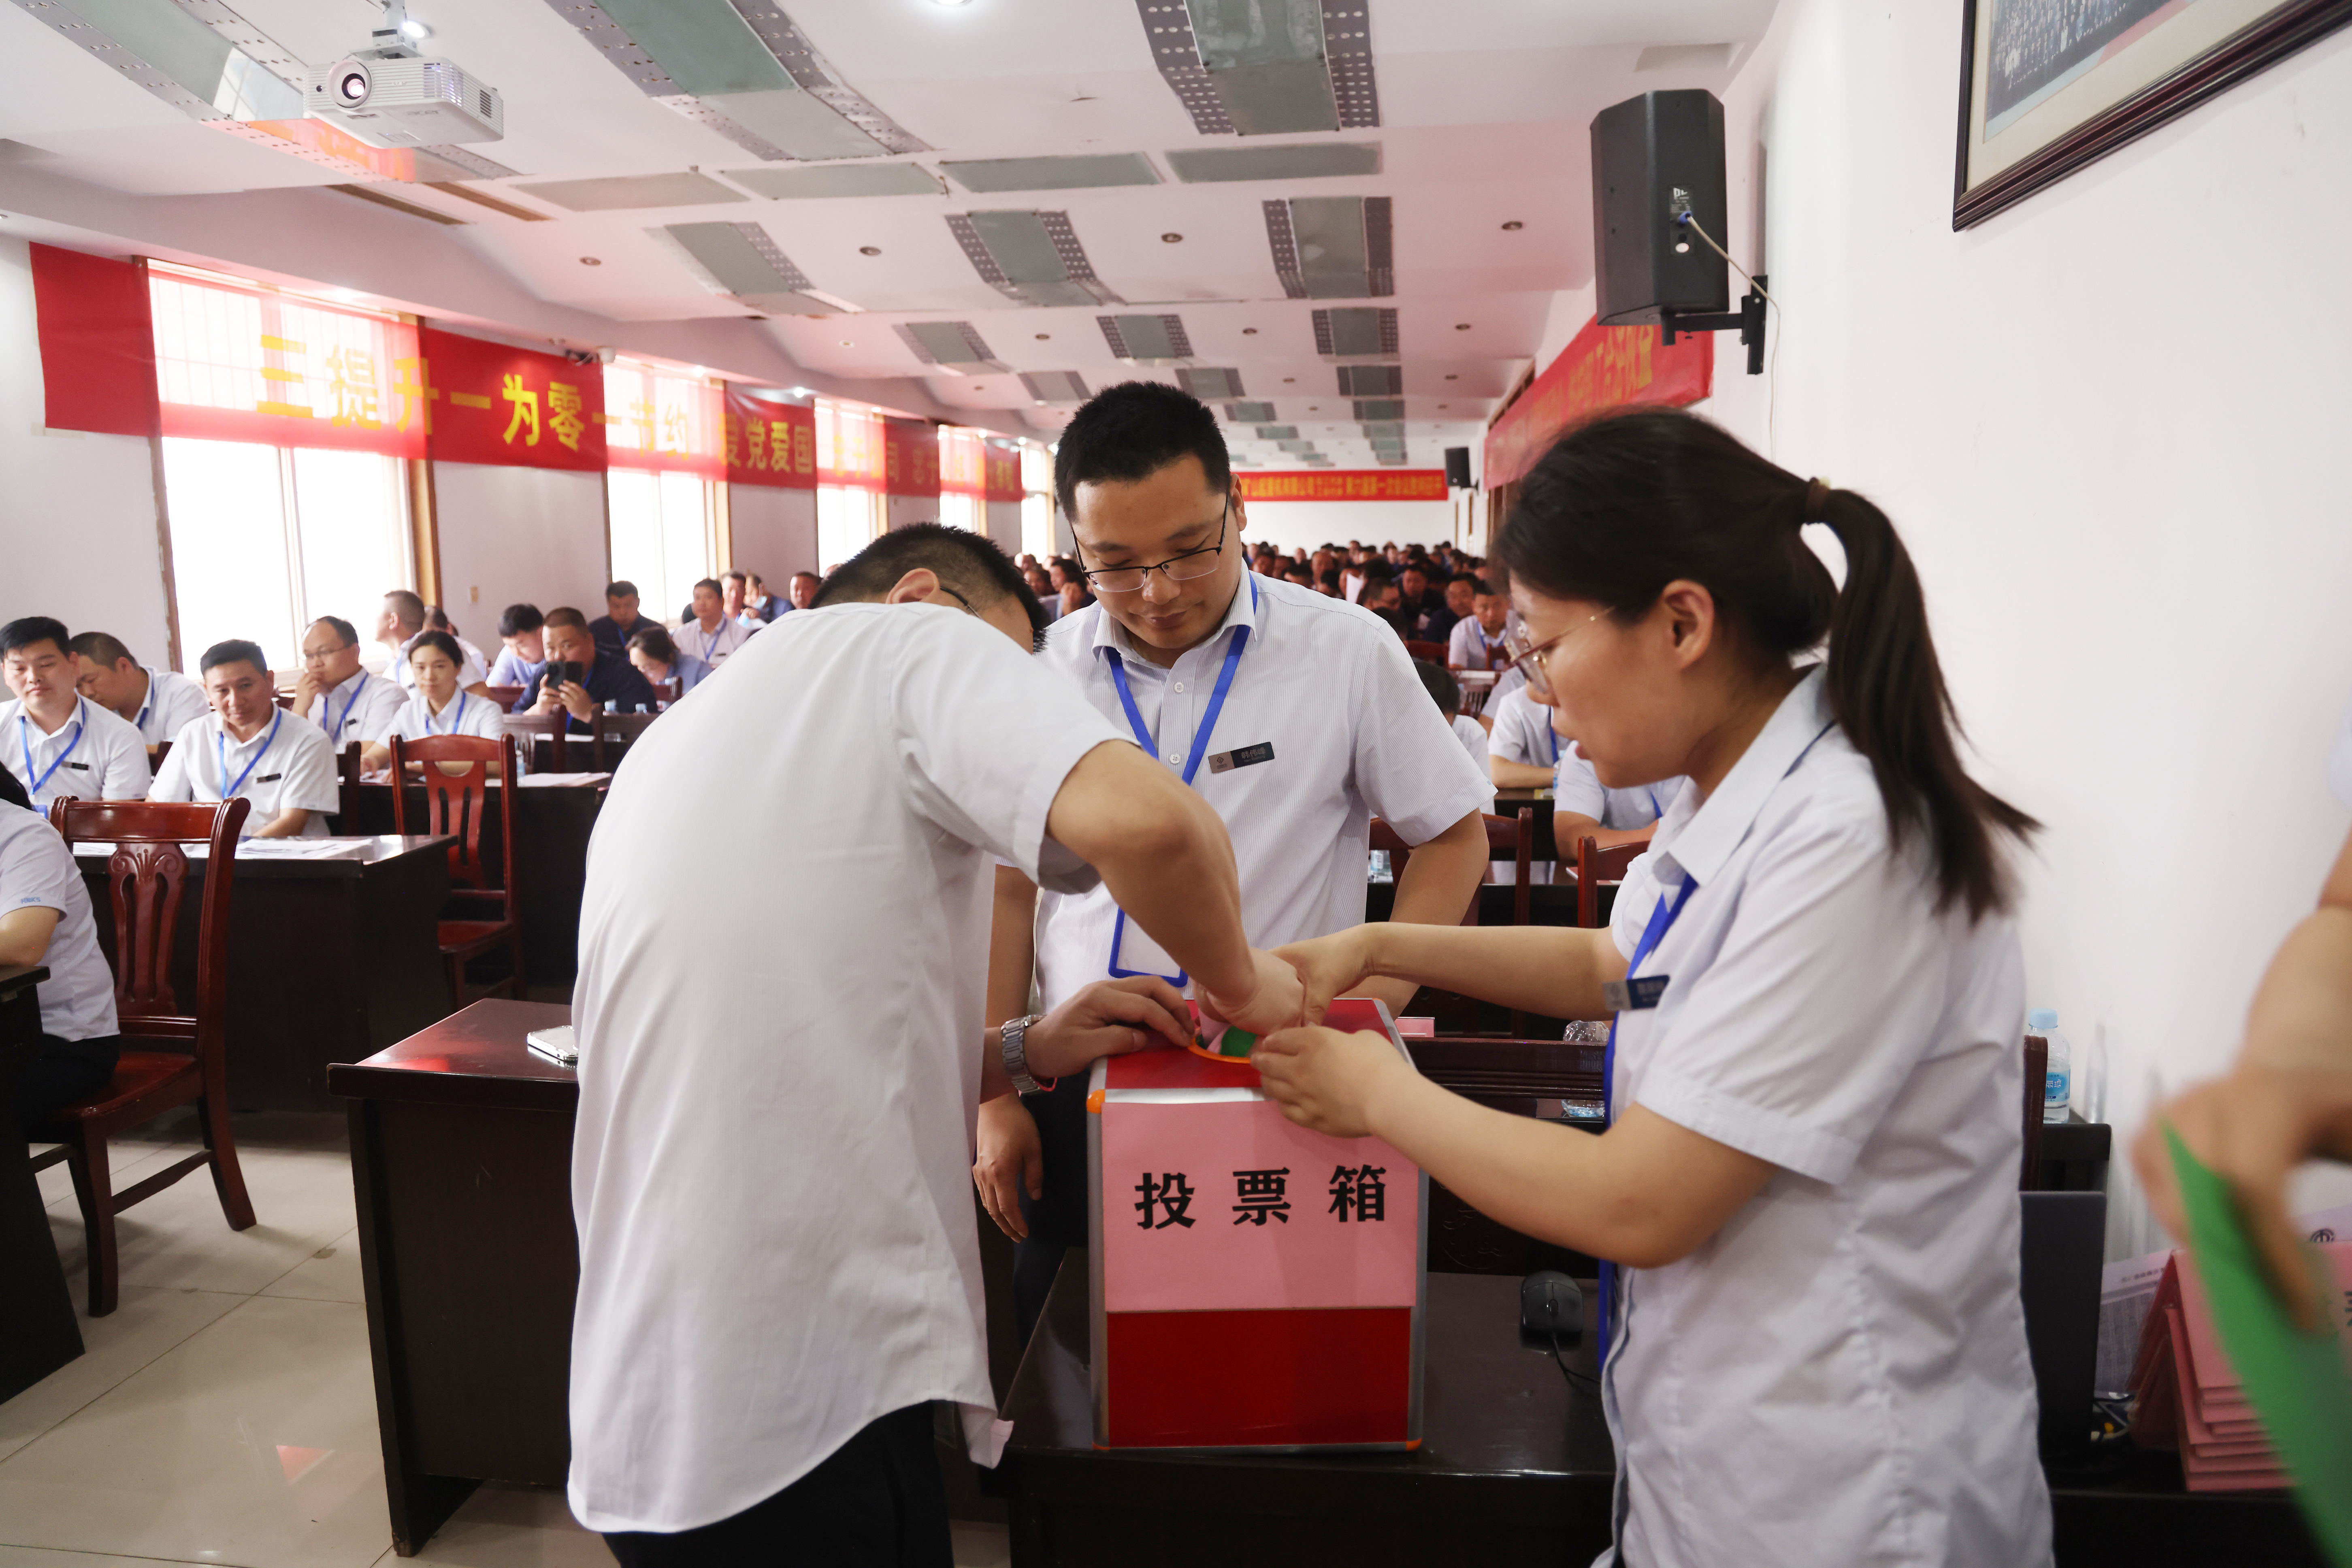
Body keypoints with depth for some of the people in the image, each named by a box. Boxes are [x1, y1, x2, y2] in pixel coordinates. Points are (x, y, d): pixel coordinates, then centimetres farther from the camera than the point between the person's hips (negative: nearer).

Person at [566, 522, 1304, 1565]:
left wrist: (1020, 1053, 12)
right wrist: (1239, 980, -8)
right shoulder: (920, 638, -7)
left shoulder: (669, 747, 18)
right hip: (802, 1404, -8)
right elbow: (1142, 818, -28)